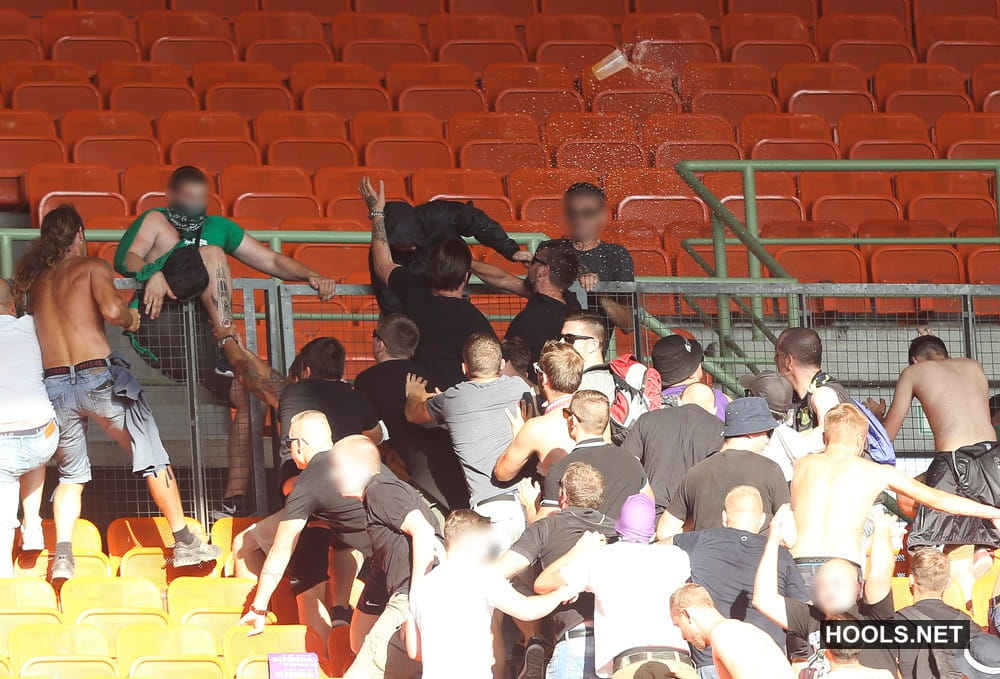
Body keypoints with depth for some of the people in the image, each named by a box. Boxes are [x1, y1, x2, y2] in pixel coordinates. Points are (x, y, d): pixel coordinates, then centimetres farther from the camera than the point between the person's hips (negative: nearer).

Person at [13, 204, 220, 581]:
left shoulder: (33, 281, 16)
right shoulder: (92, 267, 1)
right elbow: (111, 309, -16)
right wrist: (130, 316, 4)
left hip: (54, 384, 4)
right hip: (99, 376, -4)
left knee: (71, 475, 17)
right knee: (153, 458, 8)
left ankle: (62, 556, -1)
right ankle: (185, 543, 8)